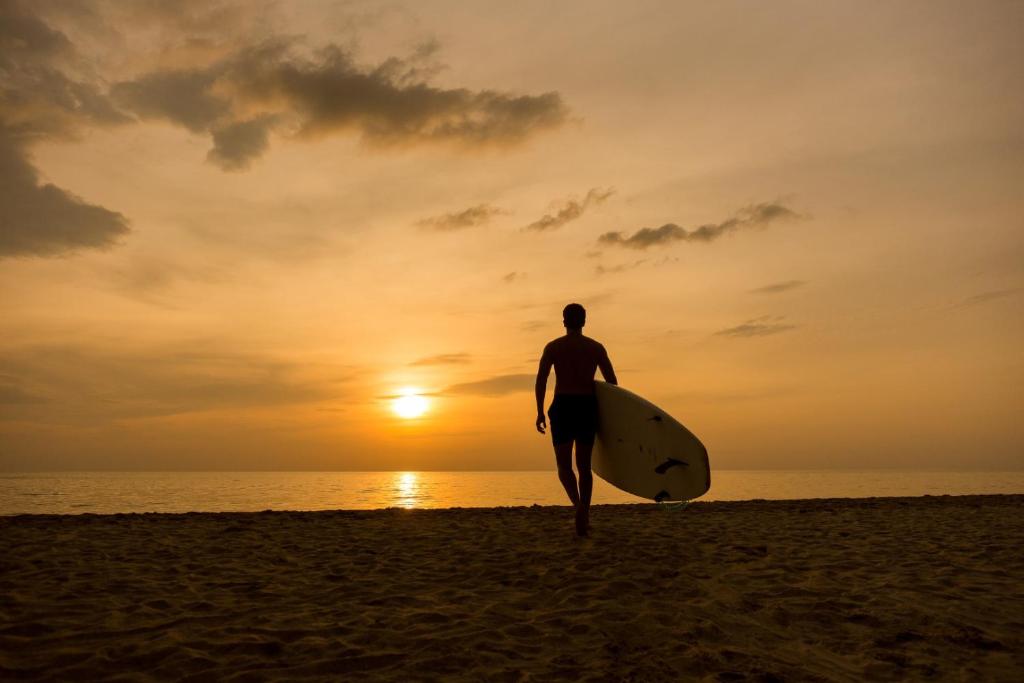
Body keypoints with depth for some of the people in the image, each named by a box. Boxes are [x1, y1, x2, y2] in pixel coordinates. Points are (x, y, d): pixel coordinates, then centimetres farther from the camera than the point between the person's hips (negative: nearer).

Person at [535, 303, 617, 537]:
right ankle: (584, 512, 2)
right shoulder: (597, 348, 9)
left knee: (564, 466, 6)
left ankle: (580, 505, -20)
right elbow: (612, 382, 6)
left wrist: (540, 412, -3)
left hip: (563, 407, -1)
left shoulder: (553, 347, 4)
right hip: (588, 408, 2)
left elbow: (541, 379, -7)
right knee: (584, 466, 11)